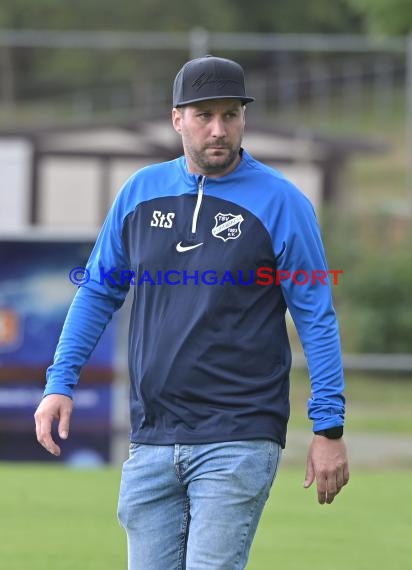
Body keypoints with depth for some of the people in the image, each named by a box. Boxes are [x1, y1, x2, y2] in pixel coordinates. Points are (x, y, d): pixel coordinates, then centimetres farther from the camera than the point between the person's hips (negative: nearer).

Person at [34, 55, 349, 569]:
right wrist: (60, 383, 7)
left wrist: (329, 428, -6)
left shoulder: (280, 202, -3)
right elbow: (98, 292, 17)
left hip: (238, 443, -4)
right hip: (151, 442, 4)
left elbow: (317, 318, -3)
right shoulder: (140, 192, 9)